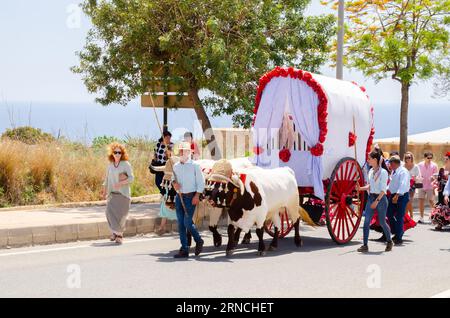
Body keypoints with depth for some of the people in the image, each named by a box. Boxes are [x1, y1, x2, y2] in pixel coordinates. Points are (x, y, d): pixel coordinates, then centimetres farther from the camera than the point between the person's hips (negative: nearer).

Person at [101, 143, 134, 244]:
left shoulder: (126, 164, -3)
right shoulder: (110, 165, 10)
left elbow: (131, 178, -9)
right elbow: (106, 180, 19)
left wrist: (121, 183, -21)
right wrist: (104, 192, 20)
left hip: (123, 194, -3)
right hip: (112, 194, 3)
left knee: (121, 215, -3)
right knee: (110, 212, -10)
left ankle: (119, 234, 11)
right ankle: (116, 232, 8)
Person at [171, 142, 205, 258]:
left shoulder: (195, 165, -3)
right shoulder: (176, 166, 11)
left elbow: (201, 182, -3)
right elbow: (173, 178, 22)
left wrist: (197, 196, -12)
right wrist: (174, 183, -2)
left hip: (190, 197, -5)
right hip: (179, 196, 5)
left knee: (187, 222, -11)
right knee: (180, 224, 3)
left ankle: (199, 241, 15)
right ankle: (184, 250, 7)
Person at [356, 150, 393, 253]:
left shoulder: (383, 172, -13)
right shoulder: (370, 171, 8)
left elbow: (383, 190, -15)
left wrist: (377, 201, -21)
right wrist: (360, 188, 1)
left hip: (381, 198, -6)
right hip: (371, 198, 6)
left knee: (382, 222, 7)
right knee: (366, 221, -4)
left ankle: (389, 242, 29)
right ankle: (365, 245, -4)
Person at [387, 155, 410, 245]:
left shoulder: (403, 171, -16)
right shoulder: (393, 172, 14)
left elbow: (403, 185, -26)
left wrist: (397, 195, -33)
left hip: (401, 196, -9)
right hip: (393, 195, 9)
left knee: (399, 217, -5)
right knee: (389, 214, 9)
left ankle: (399, 238, 2)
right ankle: (397, 233, 23)